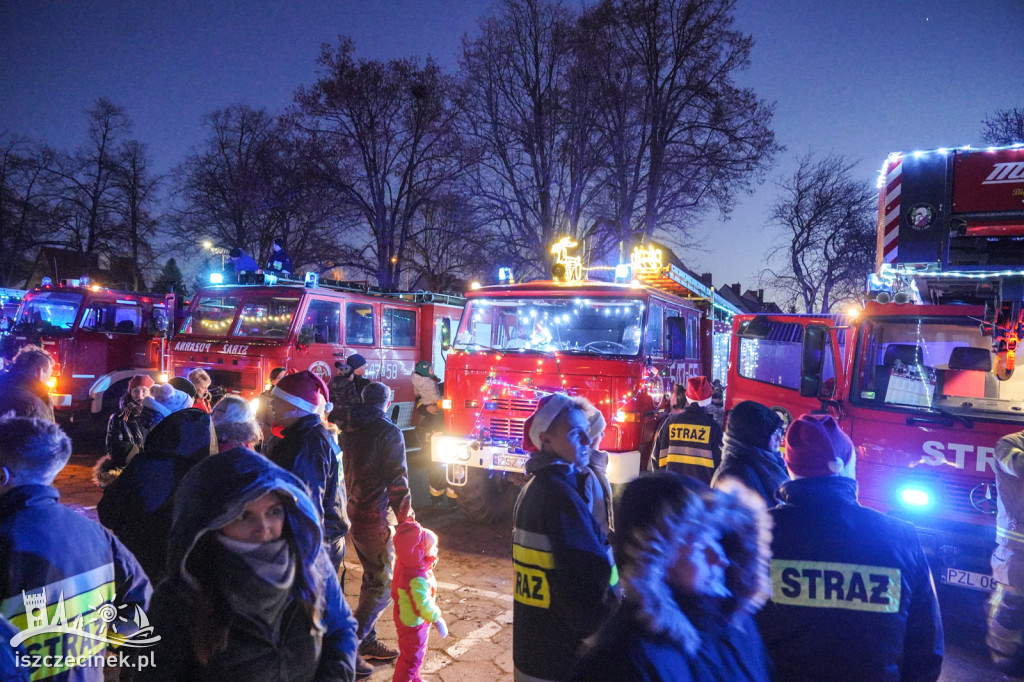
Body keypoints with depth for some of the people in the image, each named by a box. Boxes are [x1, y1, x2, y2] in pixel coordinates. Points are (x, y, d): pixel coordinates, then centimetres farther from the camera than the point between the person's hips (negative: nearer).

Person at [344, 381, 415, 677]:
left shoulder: (351, 428, 8)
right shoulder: (389, 432, -15)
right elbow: (397, 480, -18)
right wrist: (407, 519, -10)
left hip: (351, 514, 8)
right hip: (373, 519, -8)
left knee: (372, 578, 20)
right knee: (383, 586, 2)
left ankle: (367, 641, 29)